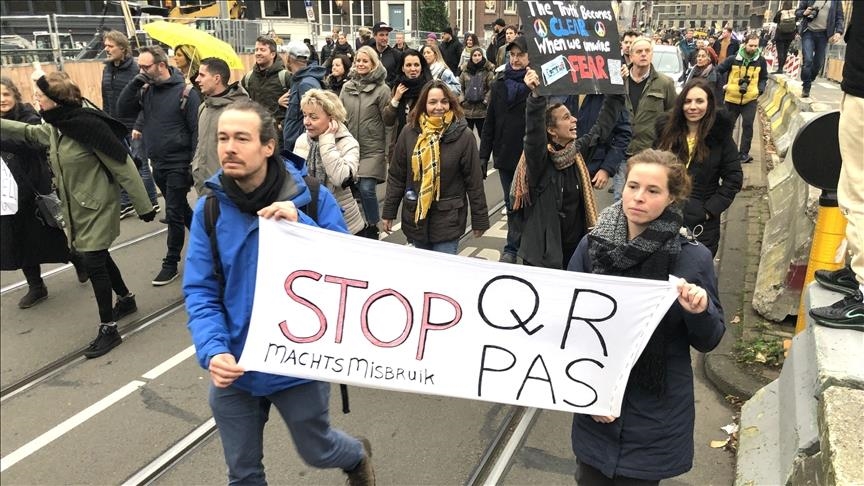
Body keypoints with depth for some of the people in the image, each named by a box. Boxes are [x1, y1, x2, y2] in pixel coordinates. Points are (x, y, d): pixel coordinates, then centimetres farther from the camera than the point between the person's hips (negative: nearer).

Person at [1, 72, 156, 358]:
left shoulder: (88, 125, -22)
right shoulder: (54, 127, 4)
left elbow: (123, 166, -20)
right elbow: (26, 132, 26)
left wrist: (143, 206, -17)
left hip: (97, 206, -9)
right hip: (76, 208, 9)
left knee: (93, 263, -6)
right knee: (98, 257, 19)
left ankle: (108, 329, 5)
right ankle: (126, 300, 41)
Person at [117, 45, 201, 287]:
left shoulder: (185, 92, -13)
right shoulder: (145, 90, 5)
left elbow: (197, 131, -13)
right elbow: (123, 110, -3)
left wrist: (194, 165, -16)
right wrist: (135, 82, -12)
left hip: (178, 165, -7)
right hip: (158, 164, 7)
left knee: (174, 213, -2)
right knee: (181, 208, 18)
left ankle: (171, 263, 9)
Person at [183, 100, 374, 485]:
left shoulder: (310, 197, -13)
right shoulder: (209, 208, -8)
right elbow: (199, 292, -8)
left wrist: (301, 227, -30)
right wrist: (213, 350, -24)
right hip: (234, 367, 2)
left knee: (316, 450, 22)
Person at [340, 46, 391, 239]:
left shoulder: (382, 89, -5)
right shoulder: (347, 87, 8)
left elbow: (389, 122, -5)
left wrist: (389, 152, -7)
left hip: (373, 150, -4)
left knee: (366, 189, -12)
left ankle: (373, 227, 7)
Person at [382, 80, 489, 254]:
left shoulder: (462, 135, -9)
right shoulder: (409, 132, -2)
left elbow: (474, 181, -5)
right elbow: (396, 176, 4)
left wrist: (479, 219, -3)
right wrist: (389, 212, 4)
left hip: (448, 218, -3)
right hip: (415, 216, 3)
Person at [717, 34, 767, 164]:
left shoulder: (761, 61, 0)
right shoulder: (733, 59, -7)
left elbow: (764, 78, 14)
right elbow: (718, 70, 3)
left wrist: (760, 90, -1)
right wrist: (722, 85, -4)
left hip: (750, 99, 0)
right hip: (732, 98, 0)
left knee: (748, 125, -9)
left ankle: (744, 153, -5)